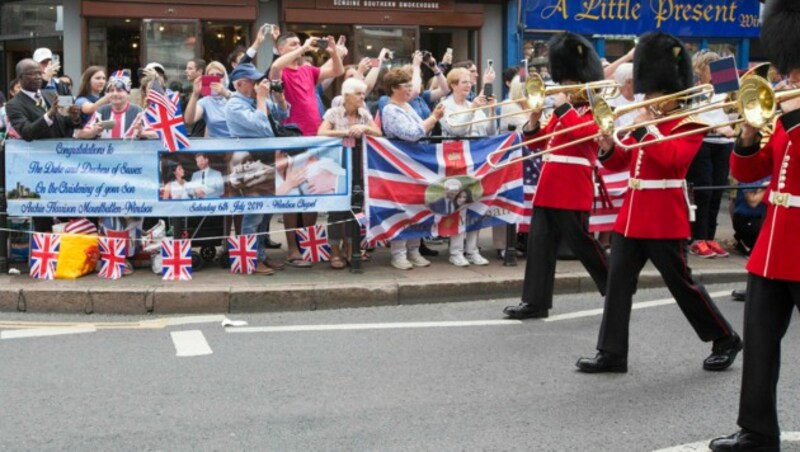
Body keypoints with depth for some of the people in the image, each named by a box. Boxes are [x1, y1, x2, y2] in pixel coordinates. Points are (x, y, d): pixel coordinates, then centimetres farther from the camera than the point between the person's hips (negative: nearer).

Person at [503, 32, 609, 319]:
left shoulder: (595, 111, -4)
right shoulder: (563, 111, 18)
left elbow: (586, 132, -26)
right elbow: (538, 141, 18)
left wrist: (563, 107, -19)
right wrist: (533, 122, -1)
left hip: (572, 189, -8)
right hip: (549, 186, 8)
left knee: (581, 243, 0)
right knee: (540, 242, 4)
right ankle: (535, 302, 7)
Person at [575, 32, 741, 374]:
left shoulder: (689, 126, -7)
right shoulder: (645, 123, 14)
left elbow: (673, 158, -25)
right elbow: (619, 163, 14)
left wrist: (646, 129, -20)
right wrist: (607, 148, -7)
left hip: (664, 219, -7)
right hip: (631, 215, 7)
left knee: (682, 284, 2)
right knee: (618, 282, 3)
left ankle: (726, 340, 21)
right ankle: (612, 354, 8)